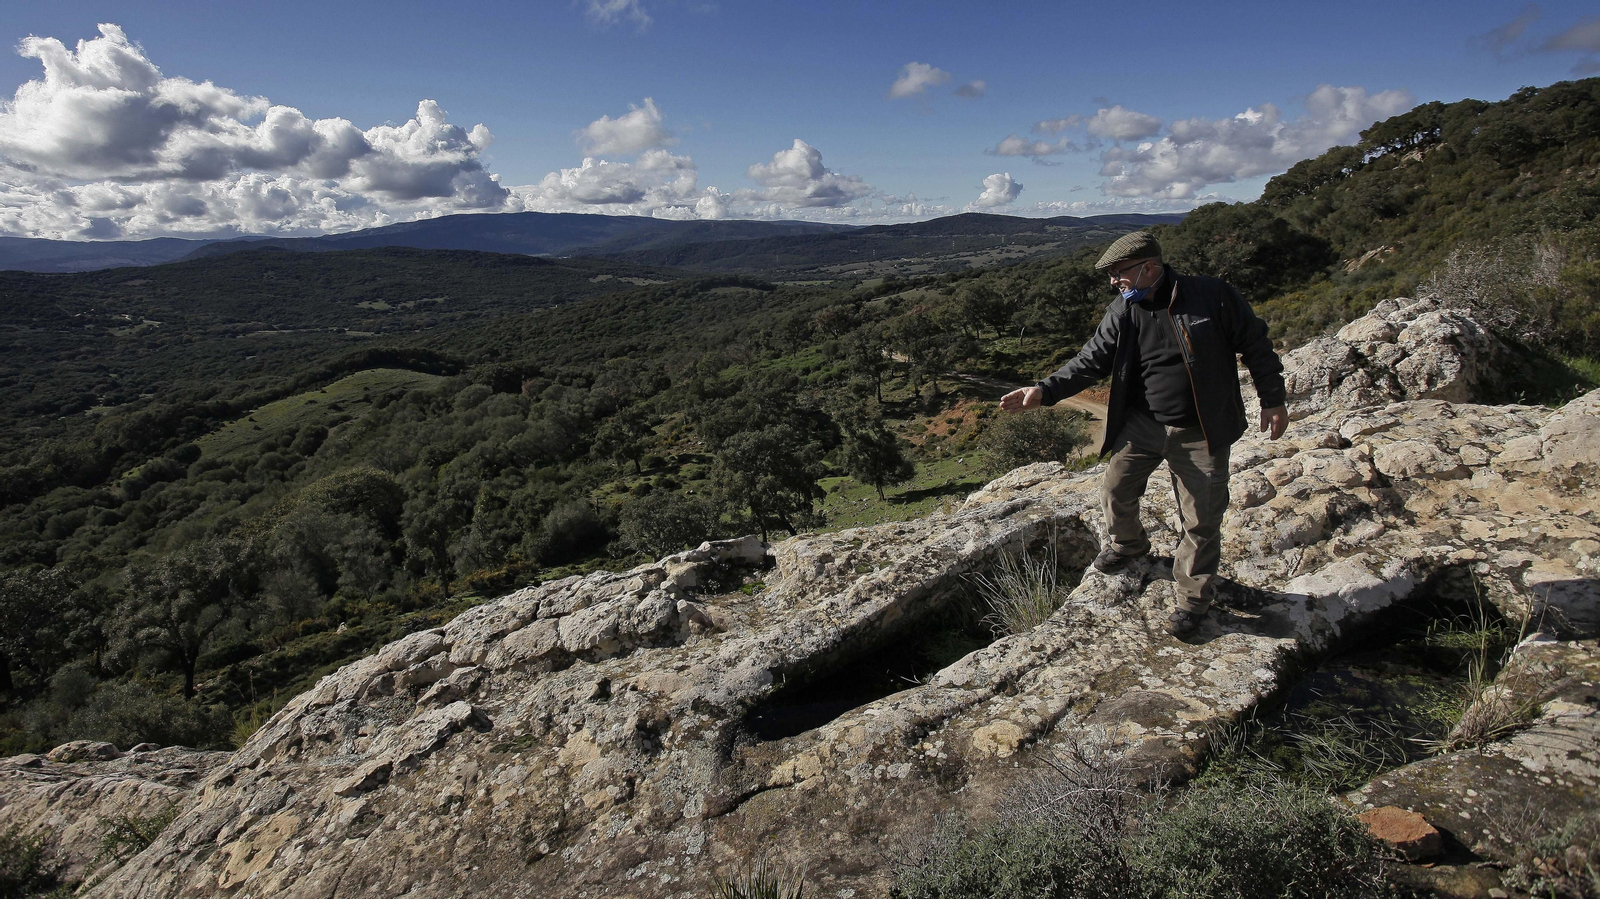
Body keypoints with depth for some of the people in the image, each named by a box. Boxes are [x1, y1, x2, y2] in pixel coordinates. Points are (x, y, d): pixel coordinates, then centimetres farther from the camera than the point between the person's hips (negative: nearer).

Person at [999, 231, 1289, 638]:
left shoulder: (1212, 296, -13)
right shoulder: (1123, 311, -3)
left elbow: (1255, 344, -3)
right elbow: (1092, 360, -3)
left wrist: (1272, 399, 0)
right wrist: (1044, 391, -16)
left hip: (1200, 435, -3)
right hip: (1143, 424, 3)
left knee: (1201, 521, 4)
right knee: (1116, 490, 8)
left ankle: (1193, 599, 24)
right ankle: (1127, 544, 42)